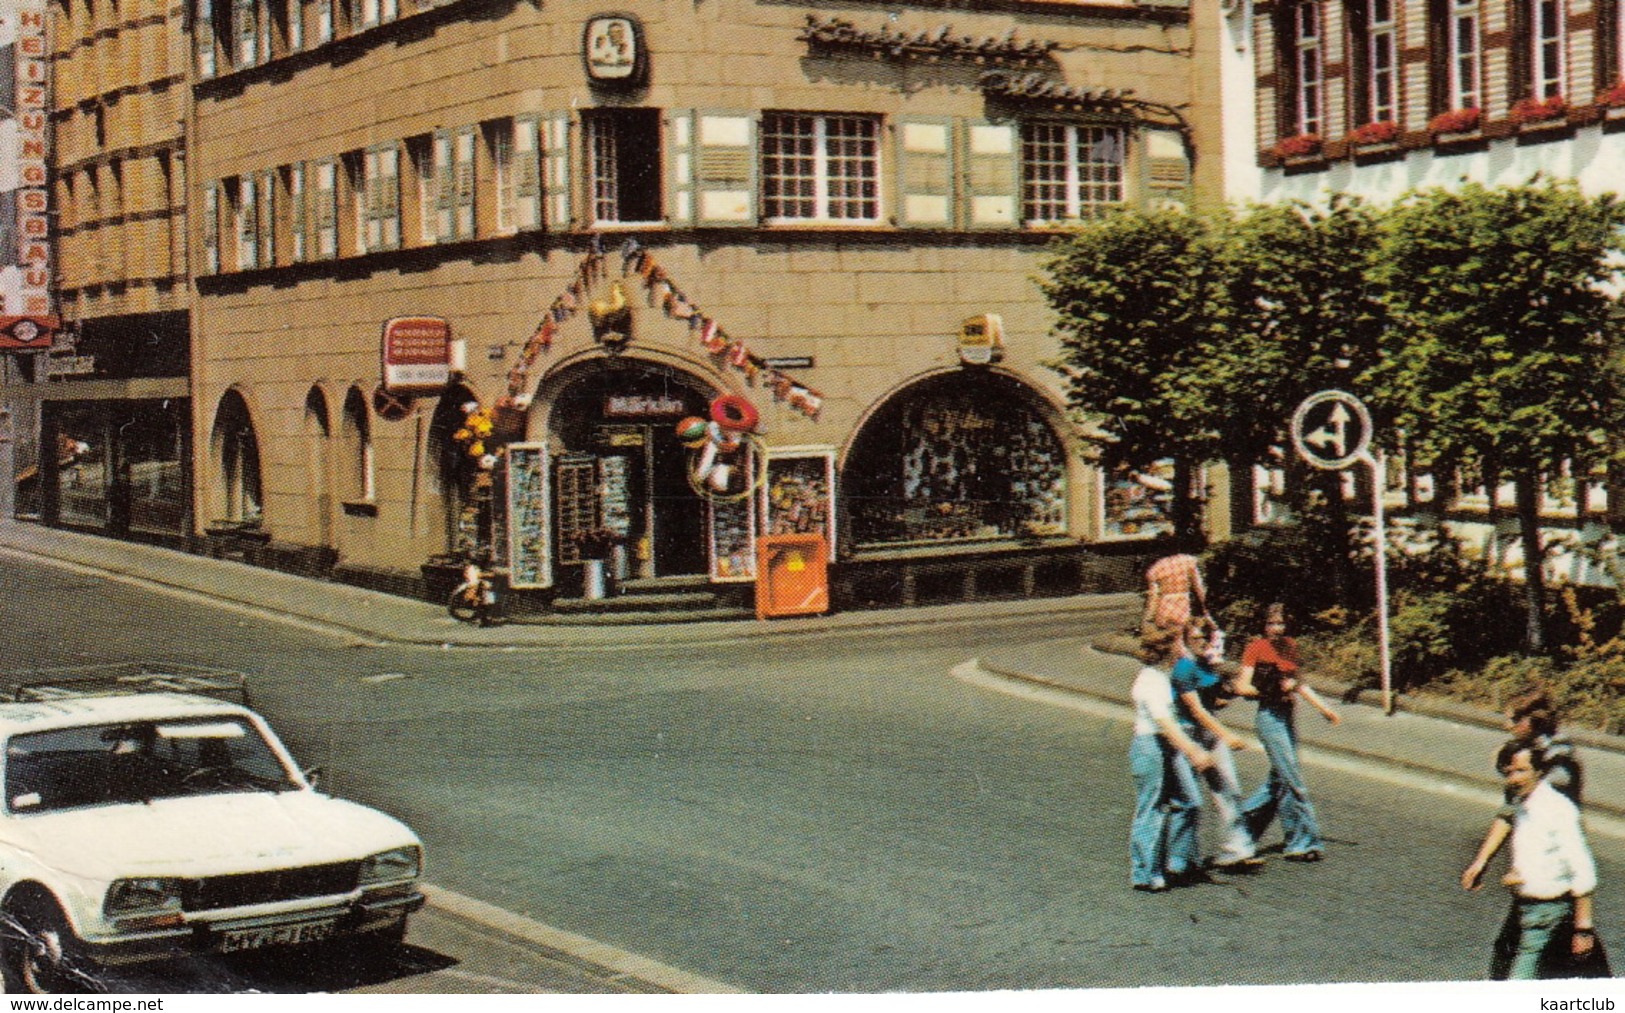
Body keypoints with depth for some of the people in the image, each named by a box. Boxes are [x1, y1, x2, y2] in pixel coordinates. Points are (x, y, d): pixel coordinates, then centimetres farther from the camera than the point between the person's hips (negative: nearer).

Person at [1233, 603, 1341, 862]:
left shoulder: (1290, 646, 12)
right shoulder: (1256, 648, -8)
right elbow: (1242, 687, -11)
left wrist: (1324, 708, 19)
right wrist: (1273, 691, -16)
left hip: (1287, 717, 8)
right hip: (1269, 717, -8)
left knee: (1279, 780, 13)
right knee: (1293, 782, -7)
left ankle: (1244, 820, 26)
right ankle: (1302, 841, -2)